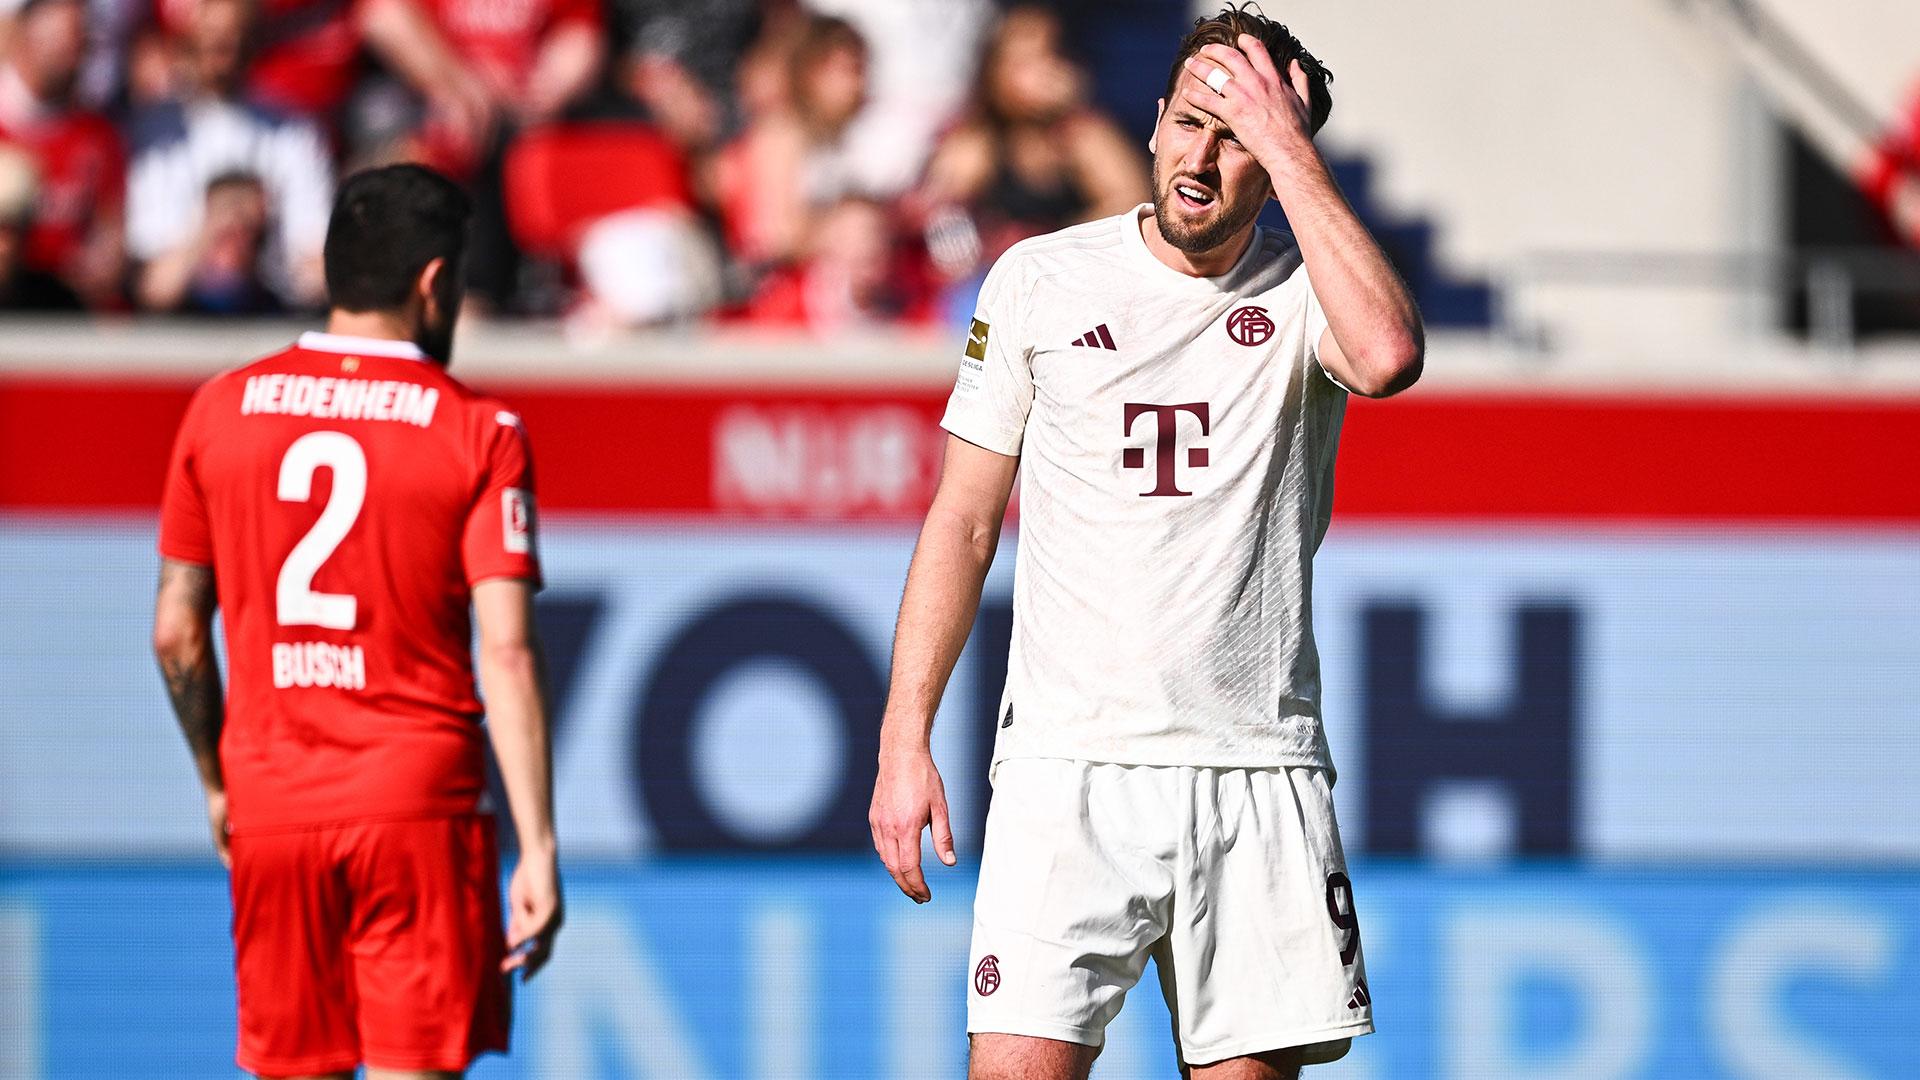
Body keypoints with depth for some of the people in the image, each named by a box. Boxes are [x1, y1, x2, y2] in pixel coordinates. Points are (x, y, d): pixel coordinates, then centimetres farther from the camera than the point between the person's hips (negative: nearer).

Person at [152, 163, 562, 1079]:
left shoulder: (220, 412, 5)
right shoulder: (480, 435, -4)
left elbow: (176, 633, 8)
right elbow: (508, 654, -10)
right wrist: (538, 849, -9)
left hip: (271, 806, 3)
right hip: (420, 803, -3)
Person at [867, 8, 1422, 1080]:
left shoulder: (1303, 296, 3)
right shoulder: (1040, 280, 6)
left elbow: (1388, 354, -23)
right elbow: (964, 521, 10)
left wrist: (1289, 145, -16)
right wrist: (905, 740, 2)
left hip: (1259, 770, 0)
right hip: (1069, 762, 0)